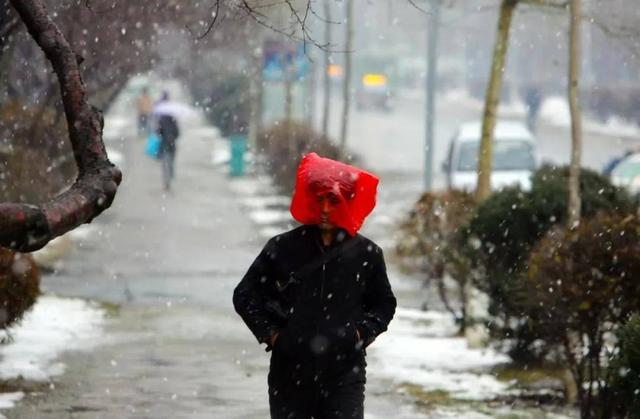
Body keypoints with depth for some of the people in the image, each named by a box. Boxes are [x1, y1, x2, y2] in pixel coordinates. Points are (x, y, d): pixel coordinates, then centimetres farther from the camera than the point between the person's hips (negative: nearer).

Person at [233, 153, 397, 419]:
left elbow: (384, 304, 18)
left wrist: (363, 333, 3)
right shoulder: (283, 248, 1)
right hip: (290, 372, 1)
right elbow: (245, 296, 11)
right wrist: (269, 333, 1)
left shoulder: (366, 254, 3)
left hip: (345, 373, -1)